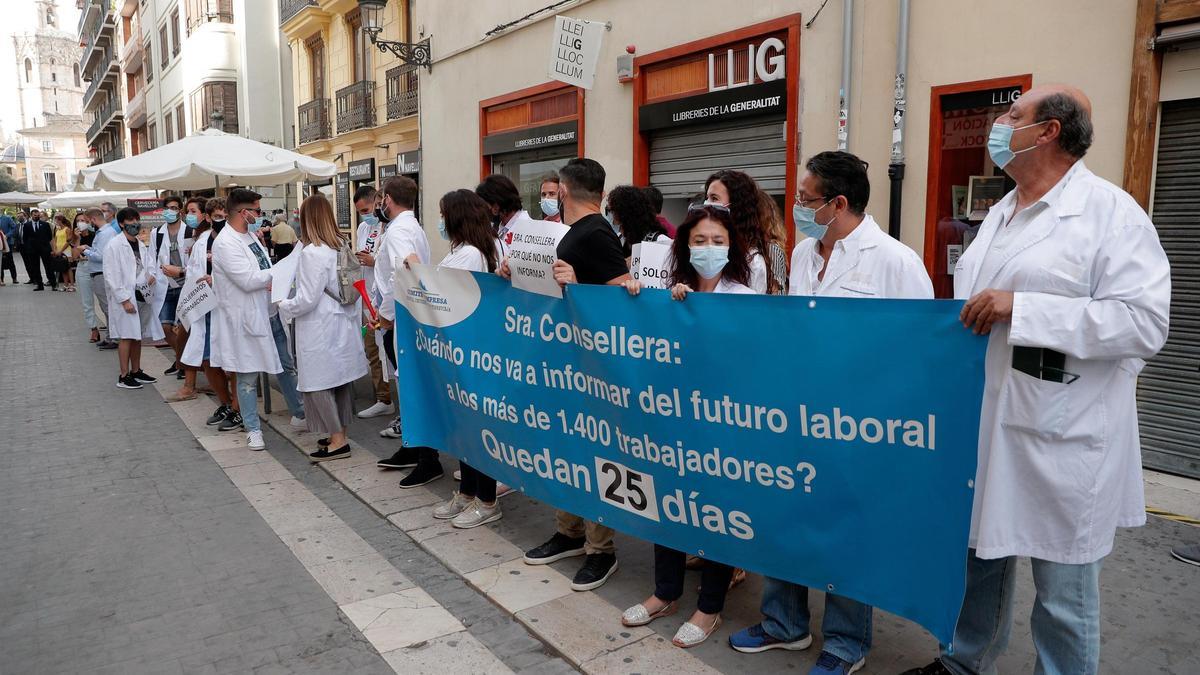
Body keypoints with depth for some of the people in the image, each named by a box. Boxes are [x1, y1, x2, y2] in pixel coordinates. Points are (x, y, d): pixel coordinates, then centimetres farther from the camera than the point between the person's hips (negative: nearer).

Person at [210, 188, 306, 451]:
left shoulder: (250, 235, 9)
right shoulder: (225, 243, -18)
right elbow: (248, 280, -24)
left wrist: (271, 279, -7)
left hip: (269, 312, 8)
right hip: (247, 318, -8)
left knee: (288, 365, 15)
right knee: (248, 376, 5)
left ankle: (300, 414, 29)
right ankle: (253, 429, 18)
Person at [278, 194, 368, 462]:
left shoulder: (312, 252, -17)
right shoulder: (342, 246, 6)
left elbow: (307, 299, -17)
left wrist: (283, 307, -1)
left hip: (320, 328, -8)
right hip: (343, 323, 8)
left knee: (318, 383, 1)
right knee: (341, 380, 13)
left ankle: (337, 440, 5)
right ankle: (340, 435, 24)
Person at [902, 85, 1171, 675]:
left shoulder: (1110, 210, -10)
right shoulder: (1000, 215, 14)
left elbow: (1144, 321, -20)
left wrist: (1020, 308, -23)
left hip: (1060, 440, -7)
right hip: (984, 425, 8)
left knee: (1063, 593, 6)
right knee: (977, 553, 20)